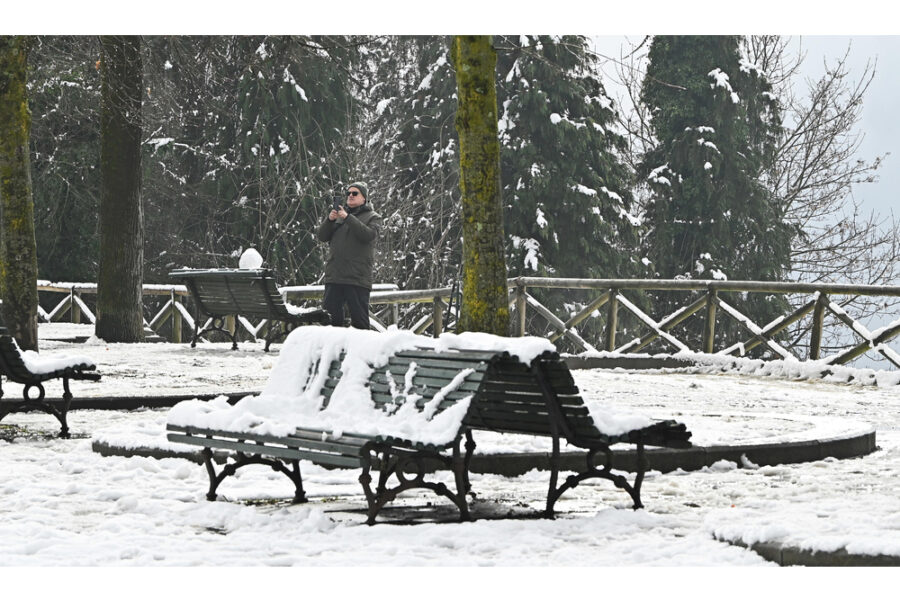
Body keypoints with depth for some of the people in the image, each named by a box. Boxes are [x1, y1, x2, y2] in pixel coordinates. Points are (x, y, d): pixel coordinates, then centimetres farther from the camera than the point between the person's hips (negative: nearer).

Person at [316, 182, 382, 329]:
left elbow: (368, 235, -14)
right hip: (334, 276, 4)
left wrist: (348, 218, -18)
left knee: (360, 319, -3)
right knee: (330, 316, 3)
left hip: (358, 278, -4)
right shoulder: (339, 214, 19)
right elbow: (322, 236, 11)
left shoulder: (373, 217, 7)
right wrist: (330, 220, -8)